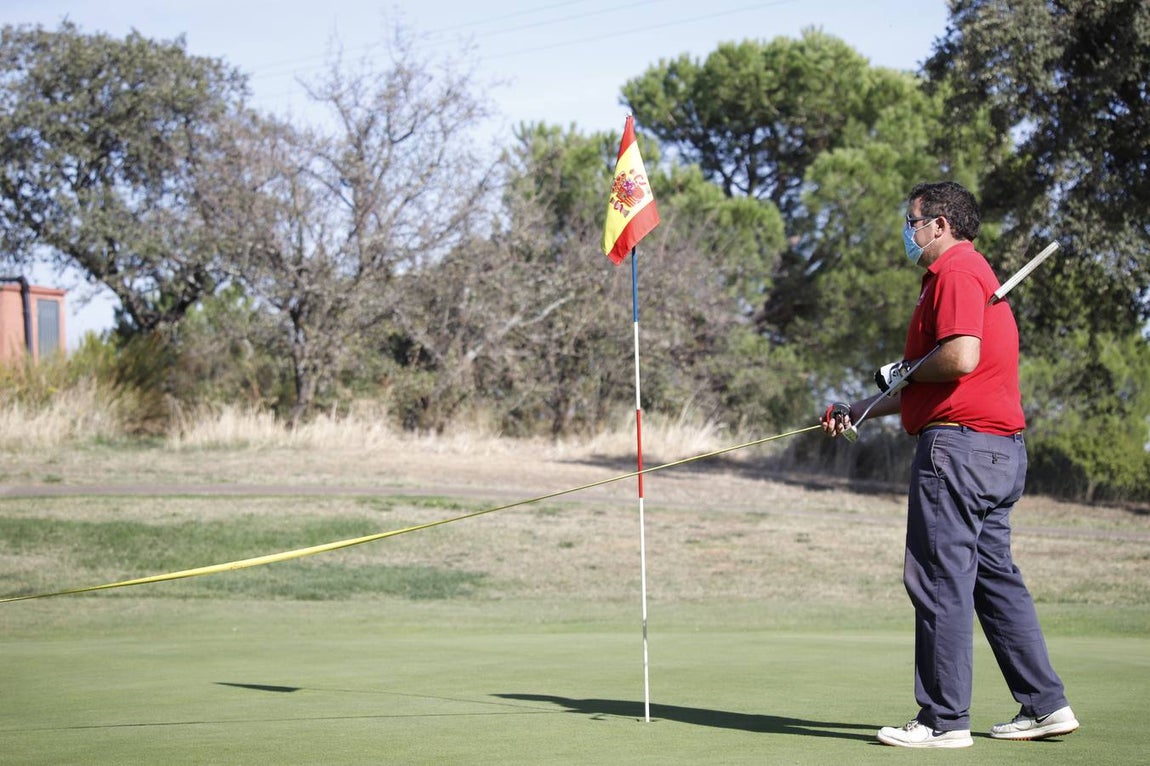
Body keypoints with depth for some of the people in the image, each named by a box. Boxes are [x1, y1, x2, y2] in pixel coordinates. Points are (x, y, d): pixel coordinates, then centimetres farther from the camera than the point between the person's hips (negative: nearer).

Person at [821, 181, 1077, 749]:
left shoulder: (956, 273, -10)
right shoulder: (971, 272, 24)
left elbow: (961, 357, -25)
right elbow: (930, 388, 28)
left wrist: (903, 372, -7)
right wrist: (859, 411, 27)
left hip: (958, 445, -11)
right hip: (1000, 447, 11)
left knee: (939, 580, -7)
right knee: (995, 578, 13)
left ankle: (944, 718, -4)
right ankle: (1045, 705, 15)